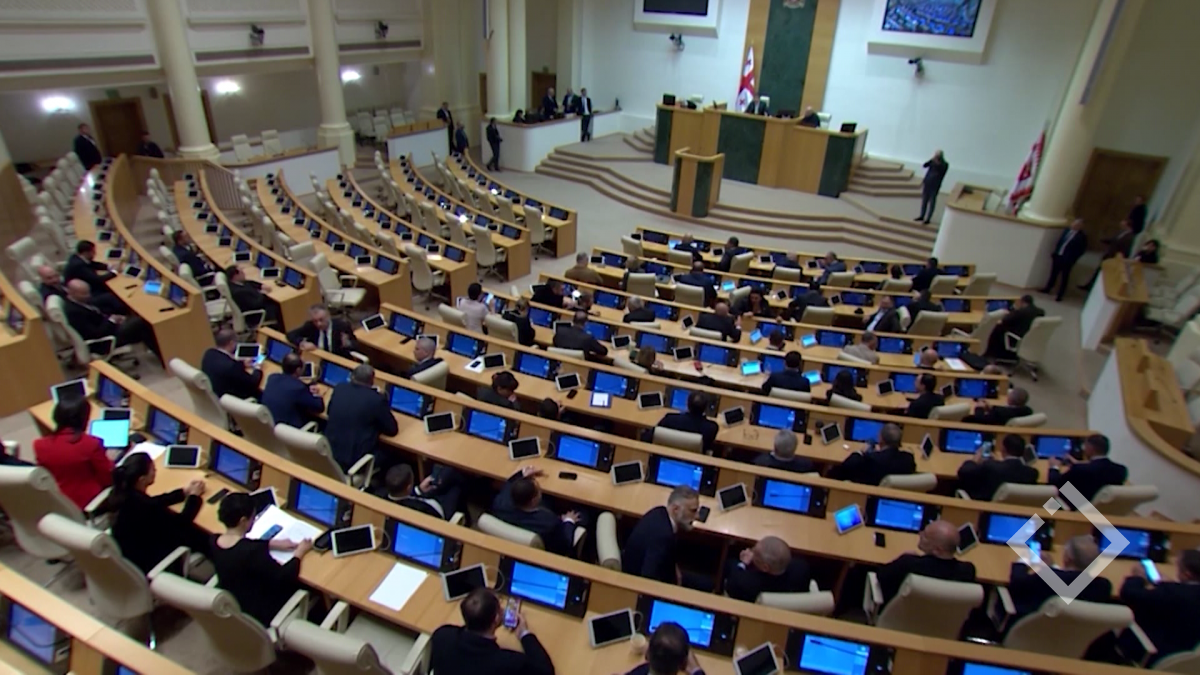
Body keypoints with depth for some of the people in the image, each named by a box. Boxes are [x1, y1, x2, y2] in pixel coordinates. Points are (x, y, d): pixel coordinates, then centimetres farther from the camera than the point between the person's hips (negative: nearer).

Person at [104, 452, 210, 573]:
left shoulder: (122, 493, -13)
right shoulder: (142, 506, -37)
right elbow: (182, 522, -20)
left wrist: (184, 491, 9)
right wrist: (194, 496, -4)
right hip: (145, 561, -8)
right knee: (202, 538, 5)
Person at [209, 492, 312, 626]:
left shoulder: (214, 542, -13)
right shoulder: (253, 551, -35)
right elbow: (284, 576, -22)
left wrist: (274, 543, 2)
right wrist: (300, 552, -7)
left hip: (227, 606, 7)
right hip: (257, 615, -7)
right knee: (299, 584, 12)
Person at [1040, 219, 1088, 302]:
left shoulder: (1082, 237, -9)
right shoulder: (1067, 230, 8)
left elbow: (1082, 250, -9)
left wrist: (1073, 259, -14)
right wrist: (1055, 252, 8)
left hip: (1068, 260, -6)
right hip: (1058, 256, 6)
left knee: (1064, 278, 1)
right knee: (1053, 274, 18)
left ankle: (1059, 295, 6)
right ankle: (1047, 288, 33)